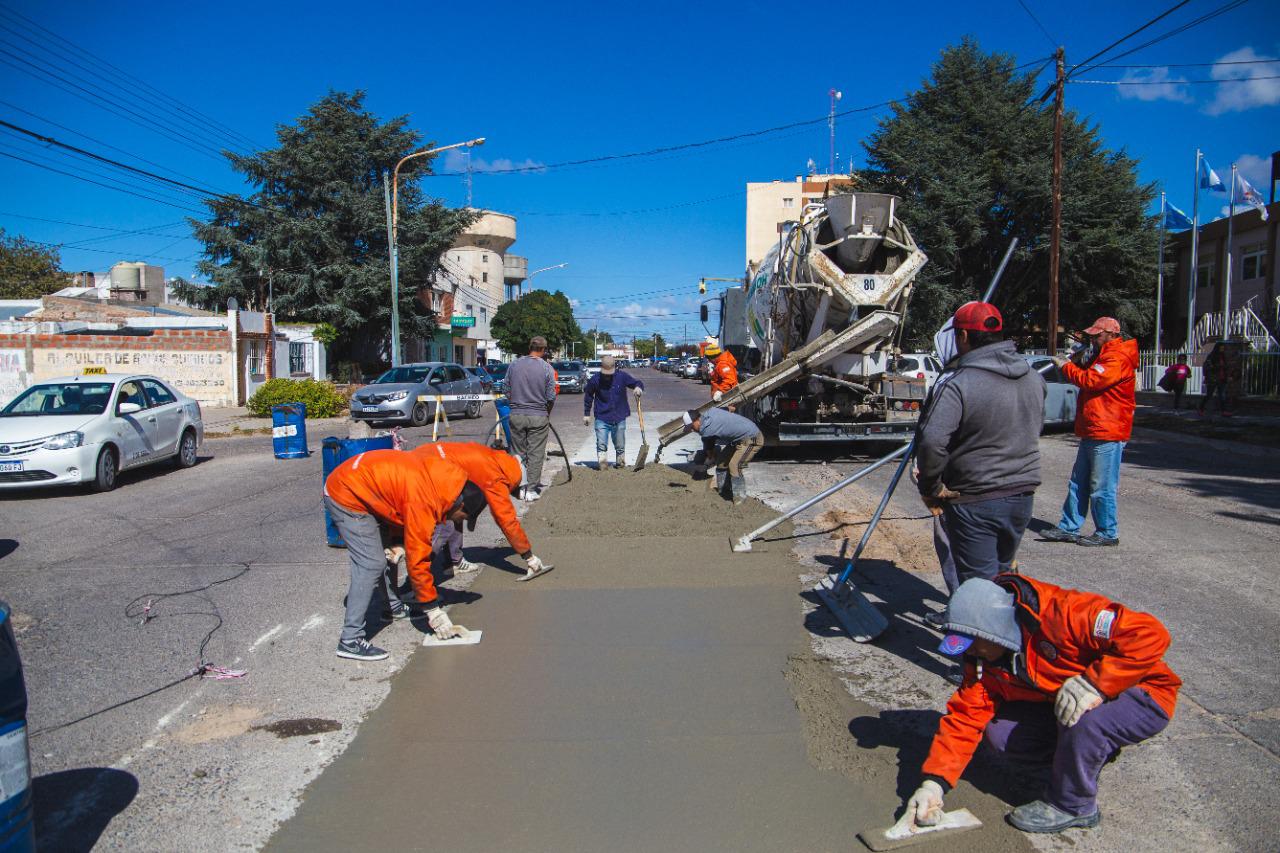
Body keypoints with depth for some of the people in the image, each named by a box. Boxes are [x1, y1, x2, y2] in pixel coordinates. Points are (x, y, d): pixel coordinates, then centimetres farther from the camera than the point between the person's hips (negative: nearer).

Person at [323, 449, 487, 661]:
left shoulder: (445, 477, -2)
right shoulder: (424, 501, -26)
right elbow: (417, 559, -21)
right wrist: (435, 613, -14)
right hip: (347, 496, -10)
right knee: (371, 565, -13)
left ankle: (394, 607, 33)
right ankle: (350, 641, -11)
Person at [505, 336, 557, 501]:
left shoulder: (514, 365, 0)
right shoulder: (547, 368, -8)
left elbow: (507, 391, 6)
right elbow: (551, 397, -7)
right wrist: (547, 412, 11)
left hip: (516, 415, 3)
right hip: (539, 417, -2)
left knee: (519, 453, 13)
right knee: (536, 454, 5)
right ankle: (532, 489, 8)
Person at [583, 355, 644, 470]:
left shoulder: (622, 376, -6)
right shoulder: (595, 380, -7)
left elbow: (638, 383, 4)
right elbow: (588, 395, 8)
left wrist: (638, 388, -22)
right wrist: (586, 414, 10)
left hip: (619, 418, 1)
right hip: (602, 418, -1)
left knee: (620, 445, 13)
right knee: (601, 444, -12)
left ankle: (620, 464, 29)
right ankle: (602, 464, -8)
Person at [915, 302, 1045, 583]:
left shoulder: (958, 386, -21)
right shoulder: (1034, 379, 4)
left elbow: (931, 442, -29)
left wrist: (931, 489, -15)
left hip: (975, 502, -7)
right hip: (1022, 496, 7)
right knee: (1003, 573, 24)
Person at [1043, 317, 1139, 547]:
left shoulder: (1118, 358, -14)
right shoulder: (1103, 356, 20)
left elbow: (1090, 381, -23)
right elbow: (1088, 374, 22)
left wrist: (1066, 366, -10)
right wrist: (1077, 362, 4)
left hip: (1107, 435, -11)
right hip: (1092, 432, 11)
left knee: (1102, 488, -4)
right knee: (1078, 484, 12)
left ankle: (1107, 533, 6)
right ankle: (1068, 528, 17)